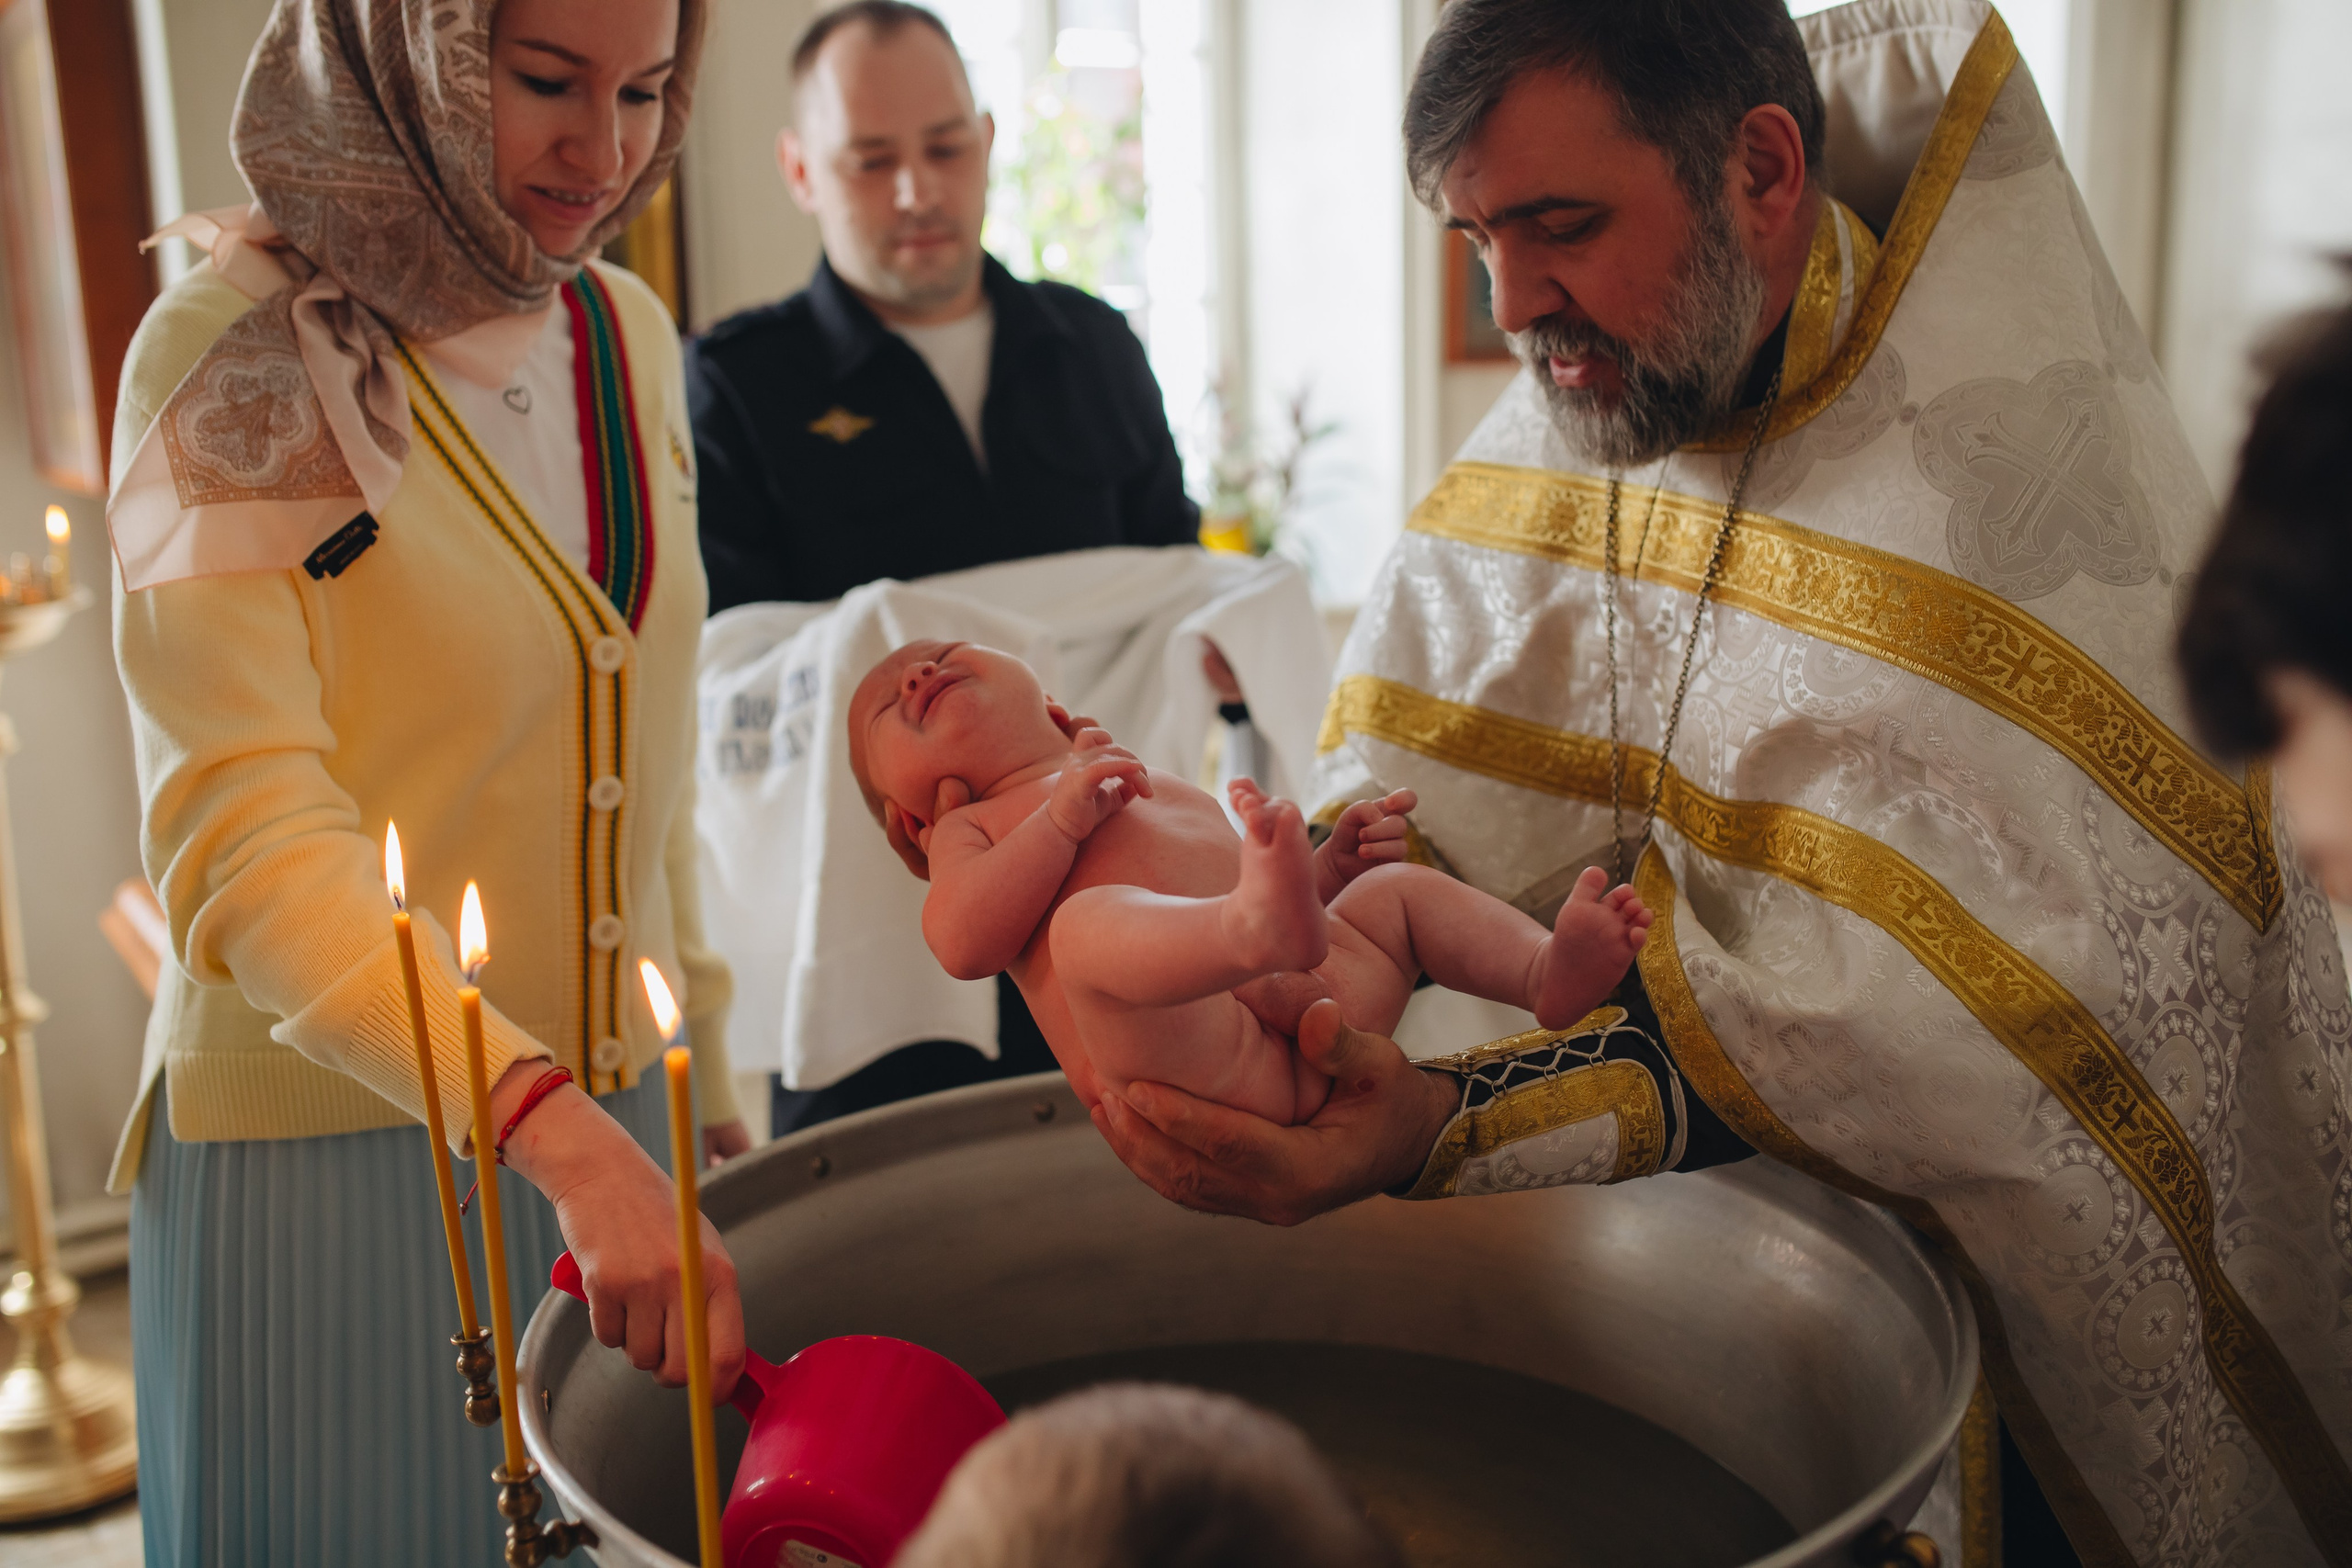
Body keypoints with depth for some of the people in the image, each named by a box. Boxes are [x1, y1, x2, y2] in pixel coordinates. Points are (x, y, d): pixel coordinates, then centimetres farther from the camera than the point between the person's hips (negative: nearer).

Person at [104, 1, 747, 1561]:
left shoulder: (630, 334, 6)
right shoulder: (241, 360, -14)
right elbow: (247, 837, -23)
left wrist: (710, 1101, 14)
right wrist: (554, 1130, -34)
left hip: (612, 1125, 6)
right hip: (328, 1157, -6)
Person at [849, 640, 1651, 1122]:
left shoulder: (1173, 793, 40)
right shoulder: (972, 827, 22)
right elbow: (960, 943, 1)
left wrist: (1336, 862, 17)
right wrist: (1062, 820, -7)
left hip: (1312, 1012, 6)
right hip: (1192, 1057, -6)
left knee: (1398, 887, 8)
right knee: (1091, 919, -32)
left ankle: (1547, 971, -15)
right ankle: (1268, 925, -63)